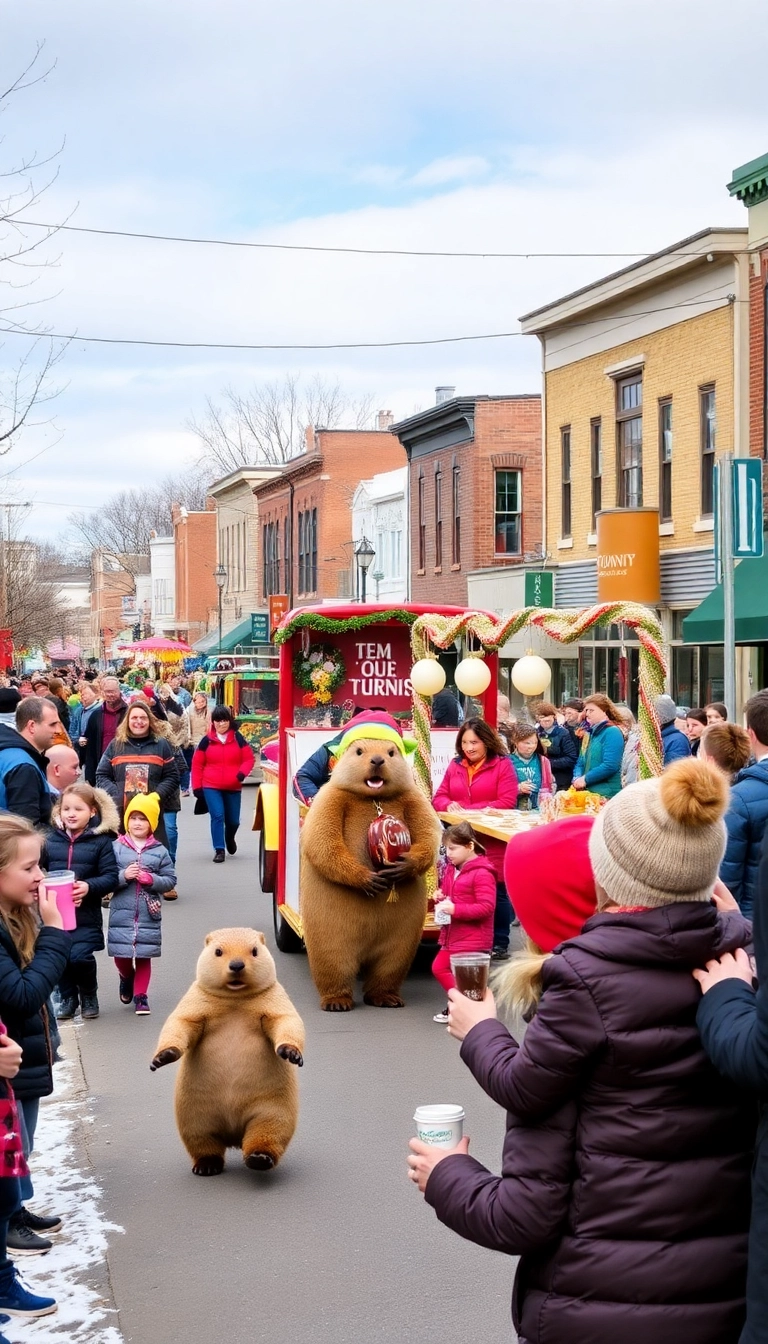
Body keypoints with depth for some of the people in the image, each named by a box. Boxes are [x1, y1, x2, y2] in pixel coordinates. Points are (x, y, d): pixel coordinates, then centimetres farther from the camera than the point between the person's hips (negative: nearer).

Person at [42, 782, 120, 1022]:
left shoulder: (101, 841, -5)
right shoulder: (50, 839, 1)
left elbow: (111, 877, -7)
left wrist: (89, 887, -23)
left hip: (86, 913, -3)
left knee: (80, 957, -11)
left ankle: (89, 995, 17)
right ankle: (67, 997, 30)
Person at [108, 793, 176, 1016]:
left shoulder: (159, 851, 1)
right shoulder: (116, 848, -2)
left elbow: (170, 880, 1)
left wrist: (151, 879, -14)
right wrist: (123, 876, -20)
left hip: (148, 915, 0)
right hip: (121, 914, 0)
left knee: (143, 957, 5)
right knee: (121, 956, 7)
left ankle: (140, 996, 19)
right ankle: (127, 978, 39)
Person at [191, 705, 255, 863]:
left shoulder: (238, 739, 3)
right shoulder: (206, 740, 1)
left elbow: (248, 759, 3)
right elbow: (197, 764, 4)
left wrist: (242, 773, -17)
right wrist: (197, 786, -1)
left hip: (233, 788, 2)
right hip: (211, 787, -2)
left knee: (233, 820, 11)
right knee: (217, 816, -15)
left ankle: (230, 839, 44)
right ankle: (219, 850, -9)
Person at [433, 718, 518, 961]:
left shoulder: (502, 764, -1)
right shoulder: (455, 766, 14)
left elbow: (507, 802, -9)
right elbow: (439, 798, 15)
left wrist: (468, 809, -13)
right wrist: (449, 805, -10)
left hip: (492, 842, -4)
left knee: (496, 891, -1)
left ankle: (499, 943, 8)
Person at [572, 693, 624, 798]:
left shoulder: (612, 732, -9)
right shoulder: (590, 733, 18)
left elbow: (610, 766, -20)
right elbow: (581, 763, 18)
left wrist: (585, 779, -15)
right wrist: (577, 778, -3)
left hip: (605, 794, -8)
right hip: (587, 791, 8)